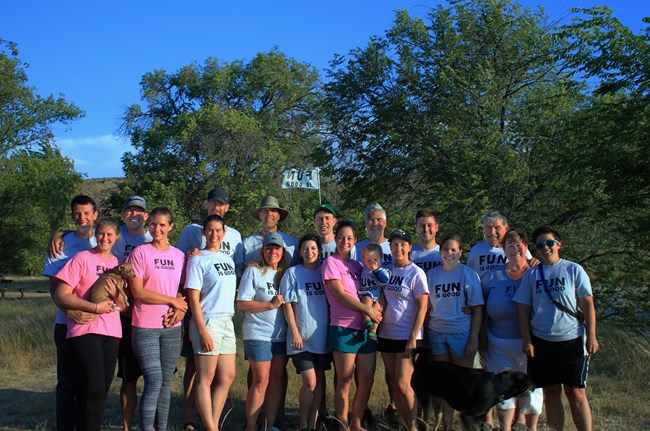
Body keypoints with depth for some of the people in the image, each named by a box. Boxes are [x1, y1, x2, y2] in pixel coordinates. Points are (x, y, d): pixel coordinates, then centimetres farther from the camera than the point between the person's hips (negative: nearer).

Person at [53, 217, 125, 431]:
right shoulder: (82, 258, -1)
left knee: (102, 389, 8)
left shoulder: (116, 262, 14)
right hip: (86, 331, -6)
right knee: (95, 389, -14)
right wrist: (95, 307, -15)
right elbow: (60, 295, -8)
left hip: (111, 332, 6)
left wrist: (118, 295, -9)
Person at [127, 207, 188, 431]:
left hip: (171, 328, 4)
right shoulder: (140, 253, -2)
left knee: (165, 383, 8)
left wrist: (180, 309, -8)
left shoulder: (179, 255, 11)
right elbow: (138, 291, -9)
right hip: (145, 328, -4)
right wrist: (173, 300, -9)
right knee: (154, 382, -10)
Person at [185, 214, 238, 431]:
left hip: (227, 321, 8)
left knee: (227, 377, 7)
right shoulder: (198, 260, -5)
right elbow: (193, 297, -10)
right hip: (207, 321, -7)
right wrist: (202, 330, -16)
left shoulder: (228, 259, 16)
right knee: (206, 379, -3)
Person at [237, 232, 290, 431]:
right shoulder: (253, 272, -4)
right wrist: (271, 305, -15)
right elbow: (242, 303, -10)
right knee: (261, 381, -6)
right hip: (258, 334, -5)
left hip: (281, 334, 5)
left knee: (278, 379, 6)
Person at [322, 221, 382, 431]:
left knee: (367, 379, 7)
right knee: (345, 382, -2)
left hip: (365, 328, 6)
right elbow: (339, 294, -10)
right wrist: (368, 310, -10)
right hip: (344, 328, -6)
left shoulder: (357, 265, 17)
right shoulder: (331, 262, -1)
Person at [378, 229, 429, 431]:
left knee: (403, 384, -8)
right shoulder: (387, 270, 7)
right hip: (387, 334, 6)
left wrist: (413, 337, -16)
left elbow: (422, 307, -11)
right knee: (393, 381, 9)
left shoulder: (416, 273, -9)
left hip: (407, 336, -6)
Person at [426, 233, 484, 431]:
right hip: (437, 333, 3)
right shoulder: (432, 274, 6)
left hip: (461, 333, -3)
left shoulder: (468, 274, -3)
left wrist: (473, 339, -9)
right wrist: (424, 335, 2)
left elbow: (477, 308, -4)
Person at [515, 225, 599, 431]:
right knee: (551, 392, 8)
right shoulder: (530, 274, 6)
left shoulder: (574, 270, 0)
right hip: (541, 341, 2)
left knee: (576, 392, -1)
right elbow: (523, 308, 6)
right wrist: (527, 340, 0)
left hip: (571, 339, -2)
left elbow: (588, 304, 0)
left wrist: (591, 336, -6)